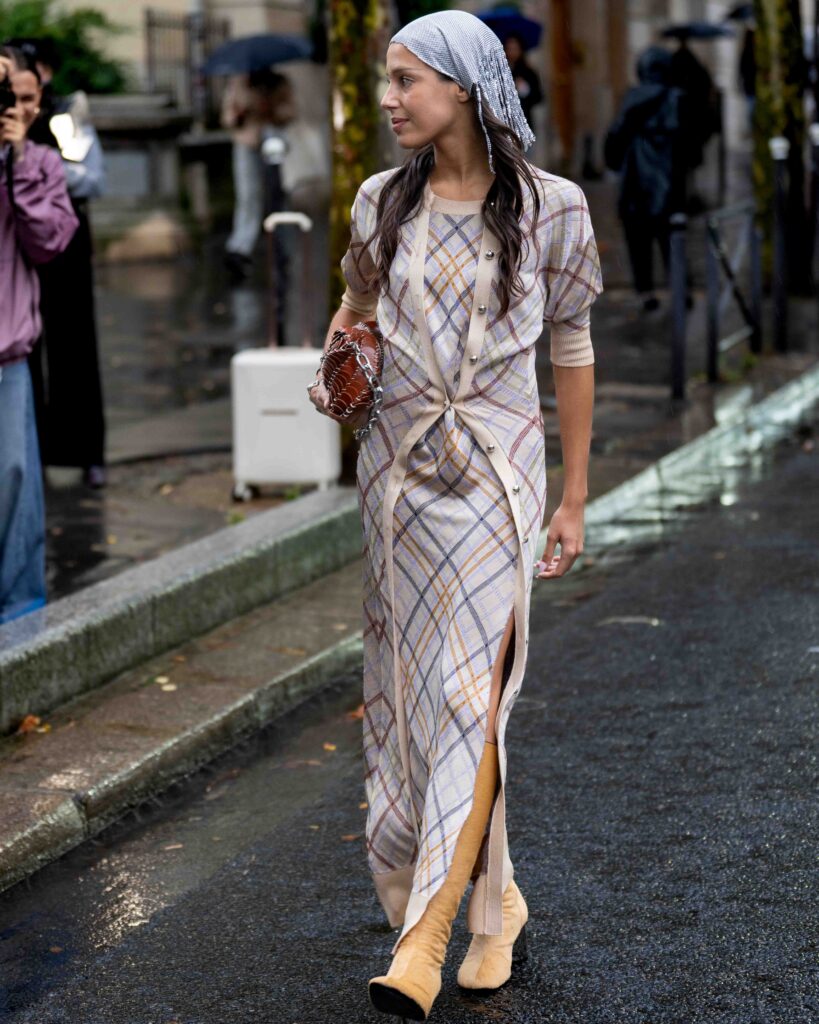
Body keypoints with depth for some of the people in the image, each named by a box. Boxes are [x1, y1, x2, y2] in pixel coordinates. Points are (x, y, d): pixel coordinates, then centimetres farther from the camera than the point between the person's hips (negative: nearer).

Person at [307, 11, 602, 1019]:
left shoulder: (549, 207, -5)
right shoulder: (382, 202, 4)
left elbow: (572, 350, 2)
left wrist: (574, 498, 3)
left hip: (495, 466, -4)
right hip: (396, 462, 4)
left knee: (468, 689, -12)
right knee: (405, 687, 8)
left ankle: (425, 938, -11)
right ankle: (493, 902, 26)